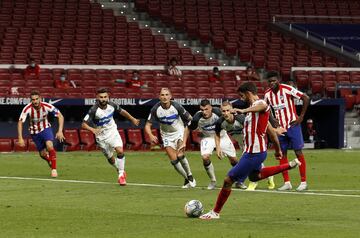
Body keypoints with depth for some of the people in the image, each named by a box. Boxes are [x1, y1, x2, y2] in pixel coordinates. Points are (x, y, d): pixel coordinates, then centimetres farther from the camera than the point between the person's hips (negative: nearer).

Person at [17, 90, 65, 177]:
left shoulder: (47, 106, -24)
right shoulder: (27, 109, -25)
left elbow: (60, 116, -16)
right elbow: (20, 122, -21)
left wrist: (60, 131, -25)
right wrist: (20, 138, -28)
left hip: (46, 129, -1)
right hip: (34, 132, 1)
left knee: (49, 146, -27)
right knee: (43, 154, 5)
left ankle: (54, 169, -13)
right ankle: (50, 161, 41)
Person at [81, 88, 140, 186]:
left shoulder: (111, 105, -12)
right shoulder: (94, 110, -23)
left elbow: (121, 111, 10)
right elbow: (84, 124, -24)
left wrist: (132, 119, 19)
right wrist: (92, 129, -43)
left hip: (113, 132, 2)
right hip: (101, 136, -2)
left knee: (120, 151, -20)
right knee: (110, 159, 8)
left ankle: (121, 174, -3)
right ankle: (120, 171, 38)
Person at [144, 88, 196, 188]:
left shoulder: (176, 106, -22)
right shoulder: (155, 109, -18)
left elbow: (189, 119, -9)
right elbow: (148, 125, -14)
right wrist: (151, 135, -35)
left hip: (179, 132, -2)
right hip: (166, 136, 2)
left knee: (180, 155, -22)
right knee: (174, 160, -7)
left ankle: (190, 176, 1)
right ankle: (187, 180, 13)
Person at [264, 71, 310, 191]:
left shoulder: (287, 89, -14)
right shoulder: (267, 94, 2)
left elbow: (306, 98, -12)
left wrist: (301, 117, -11)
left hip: (292, 125, -5)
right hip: (280, 127, 5)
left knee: (298, 152, -4)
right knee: (282, 154, 3)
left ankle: (303, 182, 0)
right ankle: (287, 183, 8)